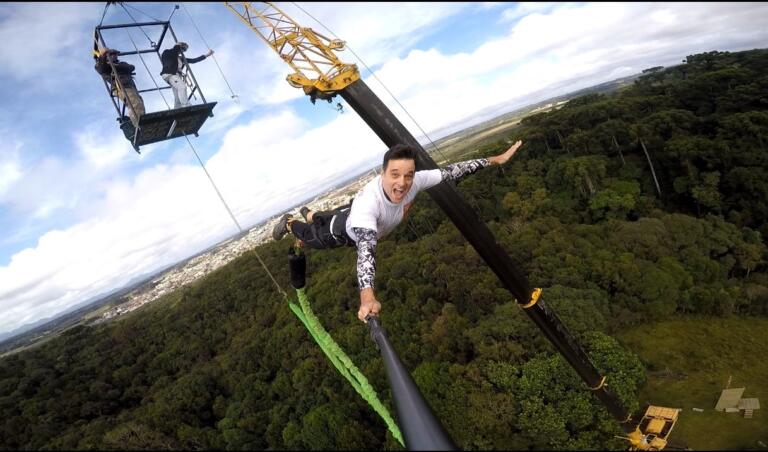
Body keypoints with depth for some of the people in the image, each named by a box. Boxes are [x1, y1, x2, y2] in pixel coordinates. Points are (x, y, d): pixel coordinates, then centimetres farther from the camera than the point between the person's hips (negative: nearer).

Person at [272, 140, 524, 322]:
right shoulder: (368, 202, -53)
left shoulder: (415, 181, -38)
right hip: (345, 231, -5)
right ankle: (289, 223, 58)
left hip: (371, 228, 5)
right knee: (312, 236, 27)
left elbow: (451, 171, -27)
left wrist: (496, 159, -26)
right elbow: (366, 248, -63)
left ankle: (309, 215, 70)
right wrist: (367, 297, -75)